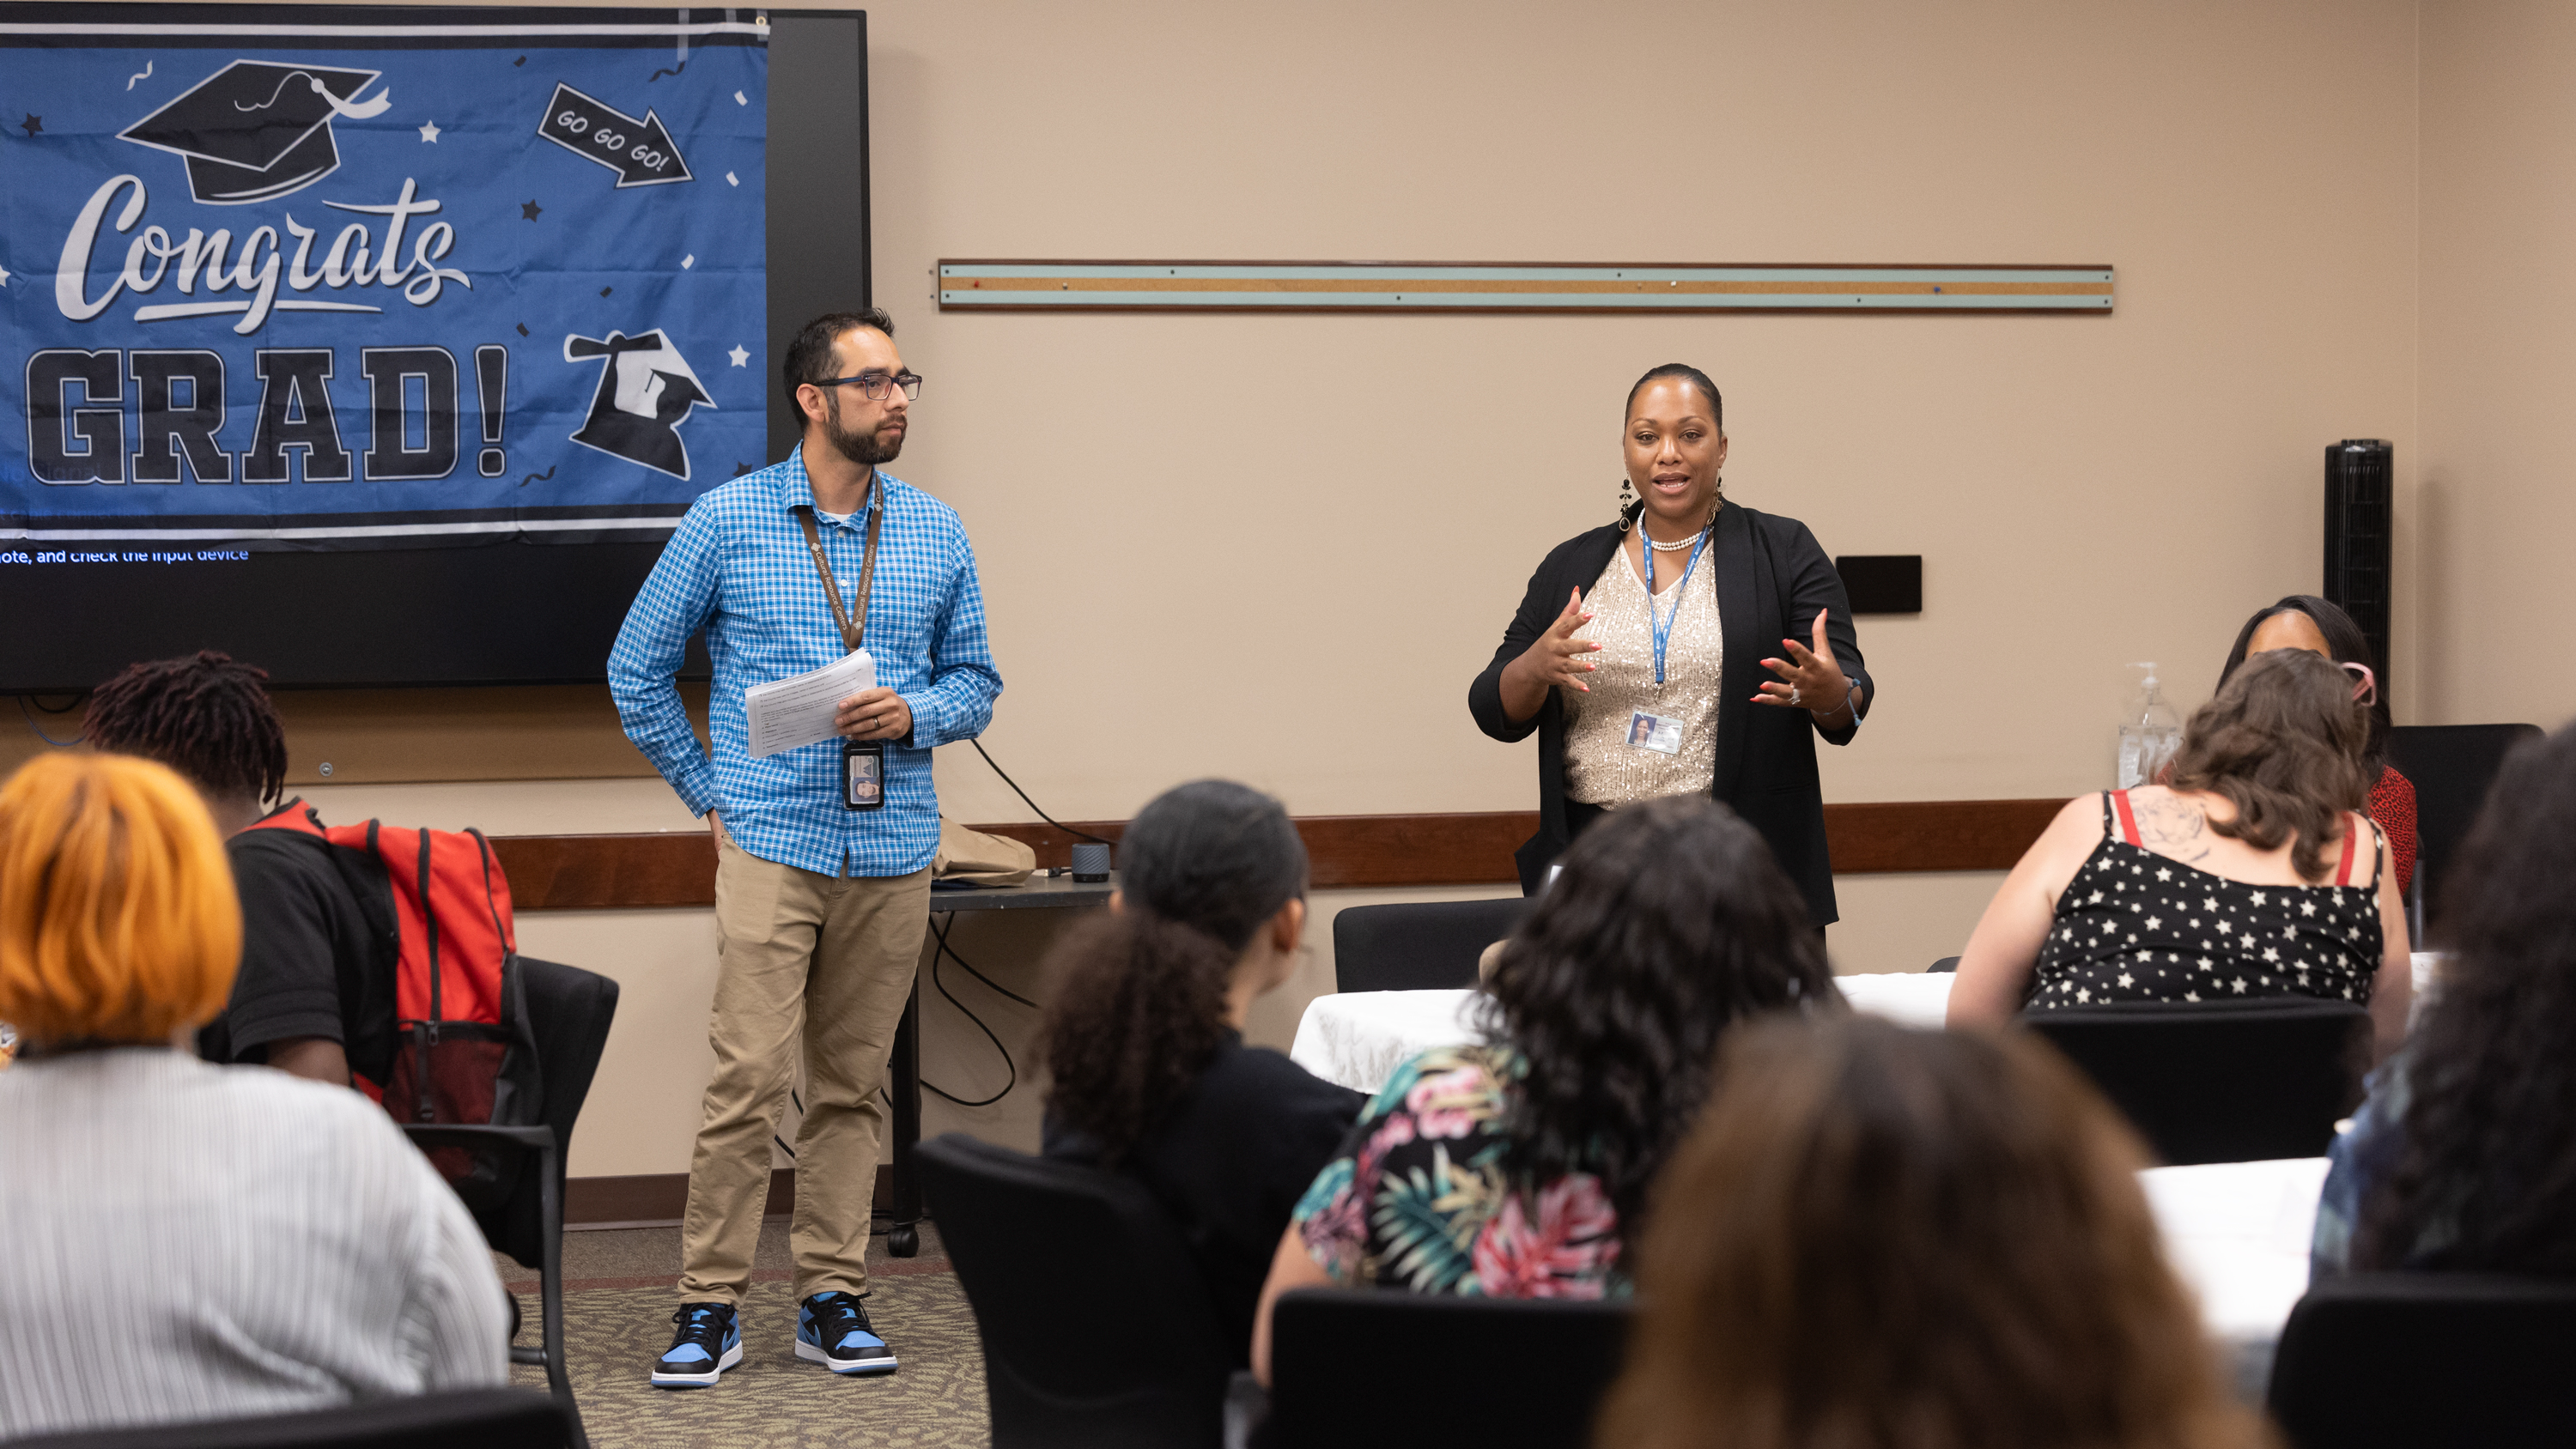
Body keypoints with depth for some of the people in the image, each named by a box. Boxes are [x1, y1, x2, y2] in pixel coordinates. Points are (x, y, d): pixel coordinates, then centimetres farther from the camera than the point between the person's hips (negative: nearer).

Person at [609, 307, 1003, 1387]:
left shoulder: (936, 532, 9)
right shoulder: (726, 520, 1)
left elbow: (974, 681, 15)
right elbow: (637, 669, 8)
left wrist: (915, 712, -6)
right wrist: (707, 793, 5)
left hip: (893, 850, 3)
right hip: (771, 841, -3)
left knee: (852, 1082, 8)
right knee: (749, 1074, -10)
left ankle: (832, 1298, 15)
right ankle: (710, 1306, -3)